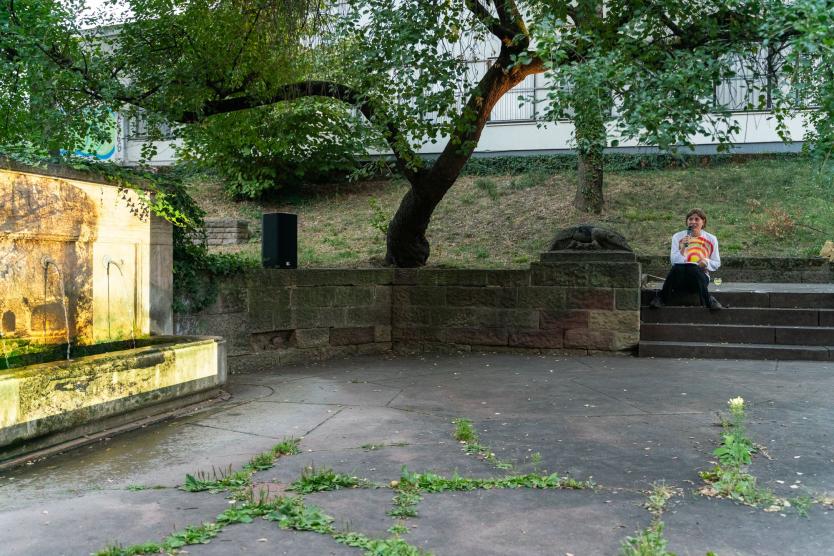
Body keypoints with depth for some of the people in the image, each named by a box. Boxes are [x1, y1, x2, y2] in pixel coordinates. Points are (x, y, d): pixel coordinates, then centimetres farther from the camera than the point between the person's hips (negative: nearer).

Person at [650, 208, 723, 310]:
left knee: (692, 268, -37)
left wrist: (706, 262, -6)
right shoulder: (677, 237, 10)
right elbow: (674, 261, -1)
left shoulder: (711, 239, 11)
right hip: (680, 280, 0)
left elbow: (717, 263, 16)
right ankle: (662, 297, -27)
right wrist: (683, 247, -16)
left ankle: (708, 301, -34)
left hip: (701, 276, 0)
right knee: (677, 267, -37)